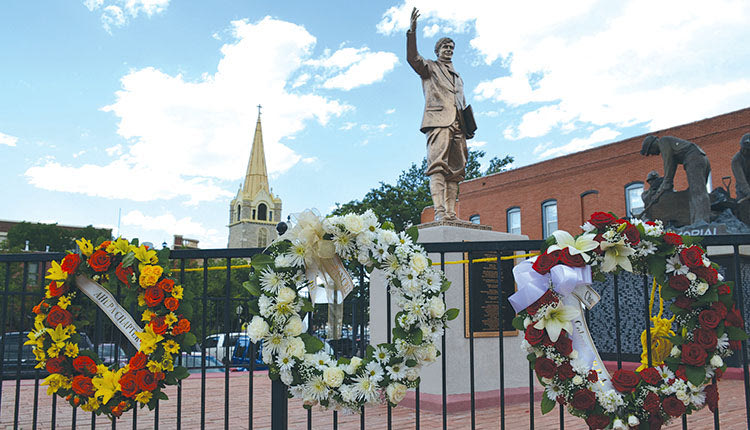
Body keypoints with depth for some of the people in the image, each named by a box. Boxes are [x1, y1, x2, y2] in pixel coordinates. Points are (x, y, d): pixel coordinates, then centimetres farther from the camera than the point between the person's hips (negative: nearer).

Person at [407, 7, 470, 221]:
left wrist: (468, 126, 12)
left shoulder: (457, 77, 35)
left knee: (455, 170, -4)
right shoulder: (430, 67, 19)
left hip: (457, 125, 6)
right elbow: (412, 58, -2)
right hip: (438, 120, -6)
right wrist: (412, 31, -14)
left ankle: (450, 214, -8)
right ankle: (439, 211, -30)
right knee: (438, 165, -20)